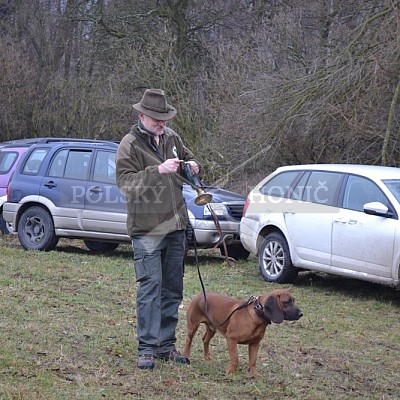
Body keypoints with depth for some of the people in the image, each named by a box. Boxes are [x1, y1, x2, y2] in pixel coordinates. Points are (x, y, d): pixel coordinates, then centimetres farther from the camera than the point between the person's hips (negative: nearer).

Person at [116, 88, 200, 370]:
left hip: (175, 225, 7)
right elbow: (126, 183, -20)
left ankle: (166, 345, 19)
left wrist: (192, 166, 2)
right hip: (147, 228, -7)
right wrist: (159, 170, -31)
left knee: (173, 288, 11)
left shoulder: (171, 137, 9)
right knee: (150, 286, -10)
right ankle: (147, 348, -7)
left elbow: (188, 157, 26)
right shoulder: (130, 145, -10)